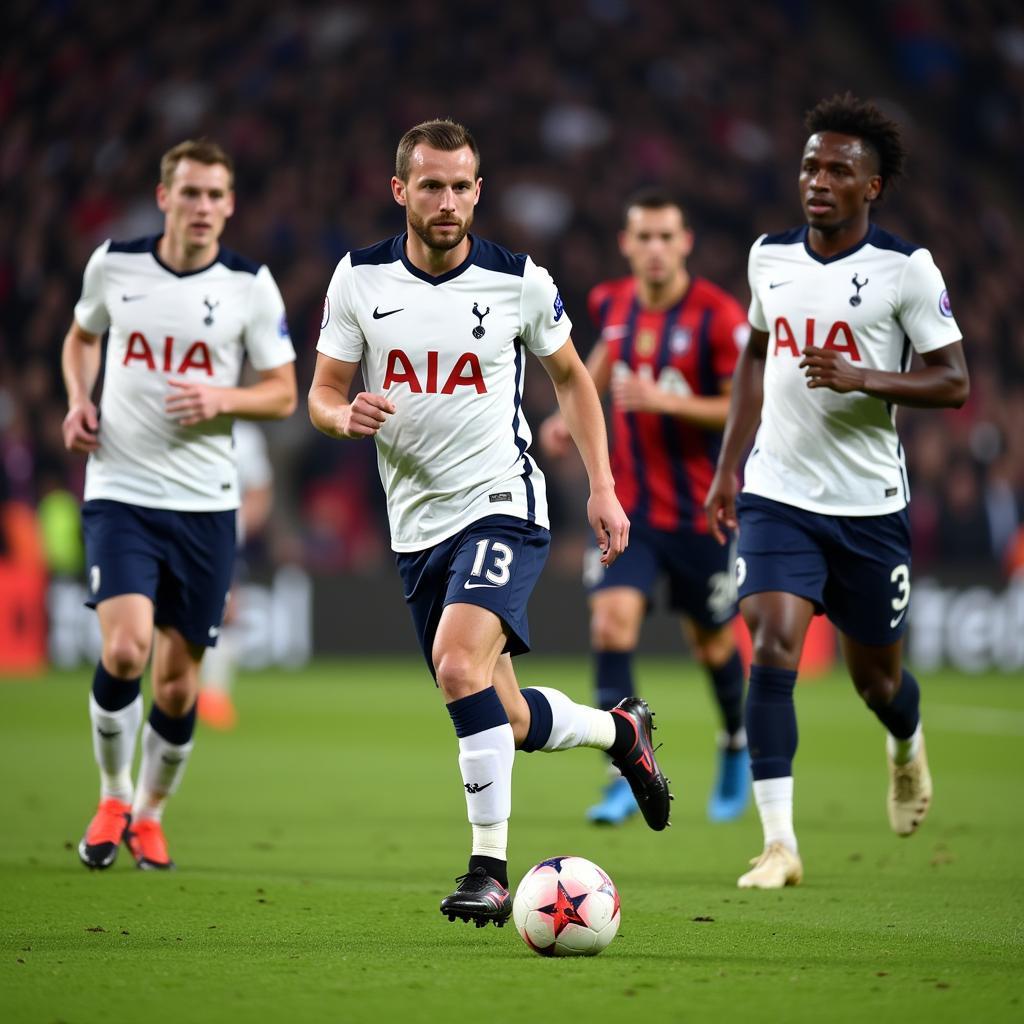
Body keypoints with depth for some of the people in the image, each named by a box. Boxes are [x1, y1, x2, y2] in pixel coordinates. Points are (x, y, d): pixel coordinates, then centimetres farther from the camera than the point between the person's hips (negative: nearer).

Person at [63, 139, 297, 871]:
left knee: (178, 684, 4)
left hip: (205, 505, 1)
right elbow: (82, 337, 20)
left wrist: (221, 399, -16)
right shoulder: (113, 265, 1)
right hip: (120, 494, -1)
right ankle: (113, 799, 5)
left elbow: (282, 393, 3)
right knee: (124, 650, -20)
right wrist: (80, 401, 1)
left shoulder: (250, 287, -2)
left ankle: (150, 812, 29)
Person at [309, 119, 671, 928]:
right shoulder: (359, 279, -1)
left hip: (502, 504, -4)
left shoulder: (520, 282, -5)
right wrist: (347, 416, -20)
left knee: (460, 664, -28)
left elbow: (570, 376, 10)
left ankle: (491, 867, -20)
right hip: (416, 522, 4)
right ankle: (619, 730, 40)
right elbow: (323, 392, 4)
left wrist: (603, 486, 5)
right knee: (506, 724, 9)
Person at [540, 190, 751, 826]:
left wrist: (666, 400, -25)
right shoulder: (614, 304, 1)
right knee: (612, 623, -16)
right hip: (629, 504, 3)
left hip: (702, 511, -3)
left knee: (712, 643, 12)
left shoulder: (719, 316, -16)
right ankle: (628, 779, -12)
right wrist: (574, 410, 10)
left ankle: (737, 745, 42)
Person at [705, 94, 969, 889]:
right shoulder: (770, 256, 5)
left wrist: (862, 378, -24)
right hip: (777, 495, 2)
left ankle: (908, 748, 49)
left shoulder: (907, 269, -8)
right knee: (773, 651, -17)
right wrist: (728, 466, 16)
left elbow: (954, 383, -8)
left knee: (876, 675, 11)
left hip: (870, 503, -2)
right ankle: (779, 844, -15)